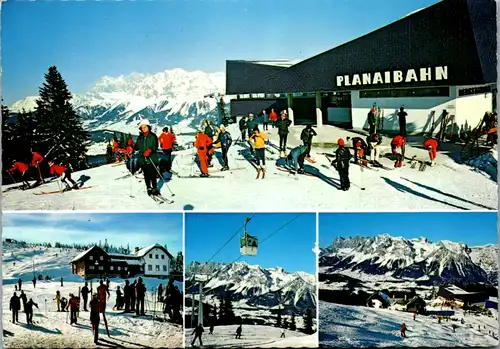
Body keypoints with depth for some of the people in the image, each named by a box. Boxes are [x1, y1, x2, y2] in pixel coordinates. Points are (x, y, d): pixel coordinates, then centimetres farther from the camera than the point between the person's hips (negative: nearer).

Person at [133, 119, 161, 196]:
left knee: (152, 175, -6)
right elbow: (137, 147, 17)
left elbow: (155, 147, -11)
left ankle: (155, 188, 7)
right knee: (146, 175, 8)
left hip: (152, 159, -4)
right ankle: (149, 188, 21)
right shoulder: (140, 138, 12)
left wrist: (150, 151, -28)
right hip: (143, 159, 4)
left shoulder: (153, 136, -3)